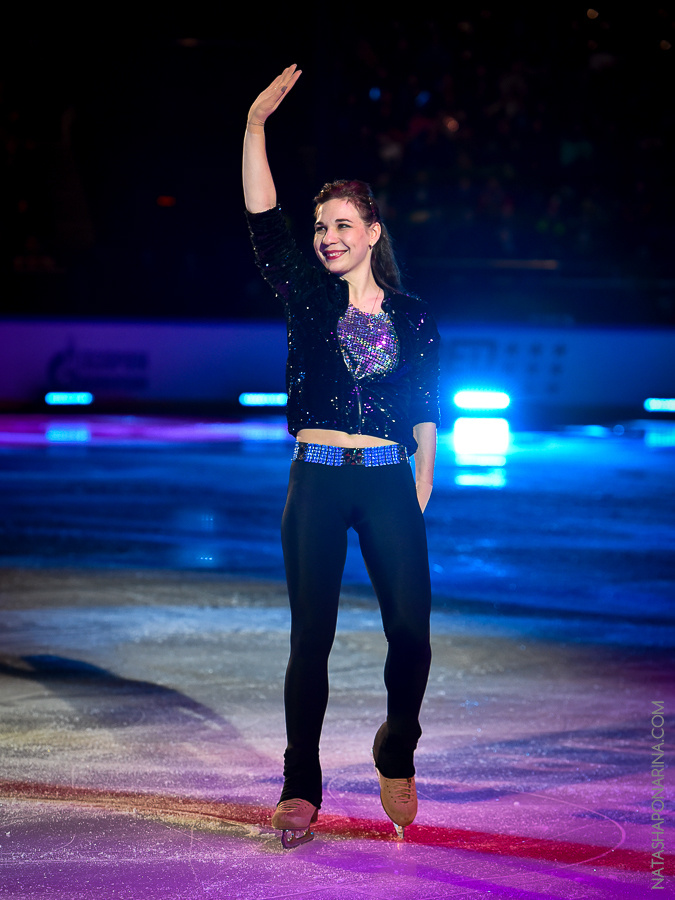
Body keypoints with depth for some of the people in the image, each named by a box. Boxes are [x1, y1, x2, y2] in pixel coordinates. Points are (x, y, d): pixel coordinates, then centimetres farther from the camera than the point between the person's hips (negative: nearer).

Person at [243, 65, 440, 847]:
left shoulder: (412, 318, 8)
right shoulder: (307, 298, 6)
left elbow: (426, 410, 10)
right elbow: (263, 222, -4)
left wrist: (422, 488, 3)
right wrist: (256, 125, -10)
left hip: (388, 483, 0)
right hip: (317, 482, 0)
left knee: (411, 632, -6)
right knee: (310, 637, -1)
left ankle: (396, 759, 20)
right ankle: (301, 790, 5)